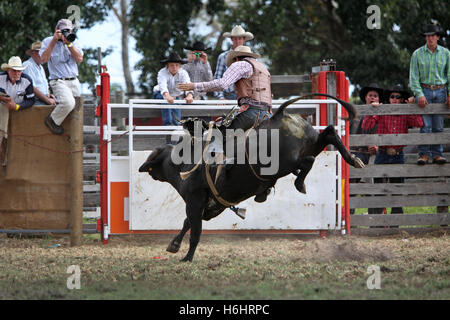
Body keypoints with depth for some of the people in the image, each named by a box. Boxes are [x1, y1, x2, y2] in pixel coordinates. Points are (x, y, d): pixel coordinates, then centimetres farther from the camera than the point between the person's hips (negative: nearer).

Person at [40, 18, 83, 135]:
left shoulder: (73, 42, 14)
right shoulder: (48, 41, 4)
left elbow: (79, 59, -1)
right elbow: (44, 59, -13)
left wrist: (69, 44, -10)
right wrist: (54, 41, -13)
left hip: (74, 81, 6)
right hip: (59, 82, -6)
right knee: (68, 102, -30)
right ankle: (52, 121, -7)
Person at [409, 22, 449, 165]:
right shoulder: (418, 54, 2)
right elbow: (413, 77, 0)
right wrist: (419, 94, -11)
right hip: (424, 90, -1)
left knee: (438, 126, 1)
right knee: (425, 125, -8)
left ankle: (437, 154, 6)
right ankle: (424, 154, -2)